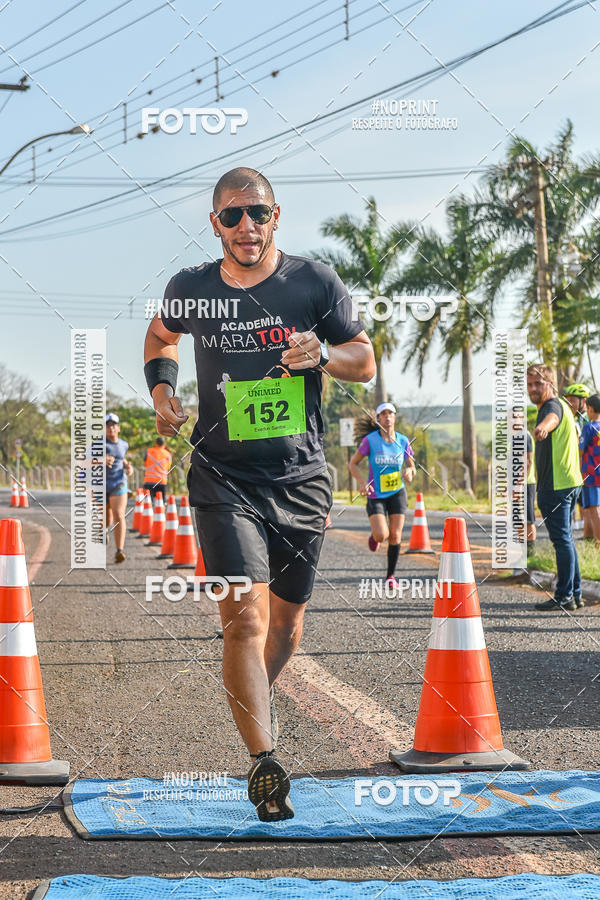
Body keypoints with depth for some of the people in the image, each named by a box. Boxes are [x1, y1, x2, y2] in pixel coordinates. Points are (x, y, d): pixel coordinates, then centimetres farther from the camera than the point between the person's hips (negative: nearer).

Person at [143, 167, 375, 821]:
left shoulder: (314, 282, -2)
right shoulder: (190, 289, 0)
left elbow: (365, 361, 6)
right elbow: (160, 335, 22)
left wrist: (322, 355, -15)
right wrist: (160, 386, 3)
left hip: (302, 480, 2)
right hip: (224, 479, -2)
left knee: (286, 615, 15)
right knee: (246, 616, -17)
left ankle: (256, 701, 45)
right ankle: (263, 760, -13)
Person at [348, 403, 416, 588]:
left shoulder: (403, 441, -1)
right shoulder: (370, 440, -10)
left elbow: (412, 467, 9)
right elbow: (353, 464, -2)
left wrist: (410, 471, -16)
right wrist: (362, 482, -18)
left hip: (397, 493, 2)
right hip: (375, 495, -2)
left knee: (395, 536, -5)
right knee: (381, 535, -17)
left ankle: (391, 576, 10)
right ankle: (374, 534, 21)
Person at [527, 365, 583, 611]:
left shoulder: (553, 405, -15)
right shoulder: (558, 405, 18)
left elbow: (552, 418, -41)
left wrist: (542, 427, -63)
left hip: (555, 485, -11)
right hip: (569, 482, 11)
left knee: (562, 539, -8)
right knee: (565, 539, 16)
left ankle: (564, 597, -6)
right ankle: (574, 593, 21)